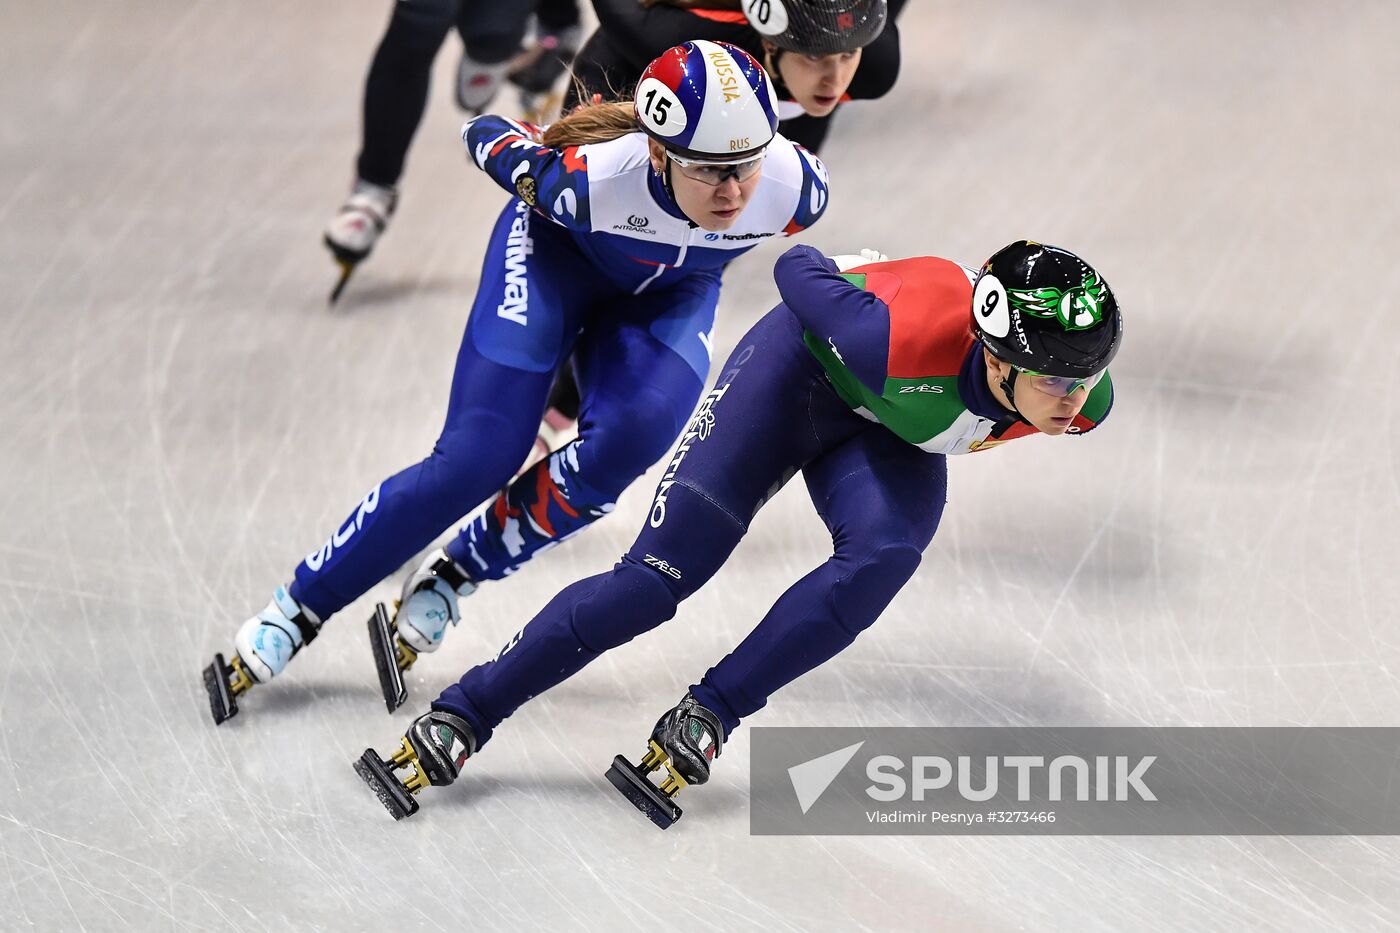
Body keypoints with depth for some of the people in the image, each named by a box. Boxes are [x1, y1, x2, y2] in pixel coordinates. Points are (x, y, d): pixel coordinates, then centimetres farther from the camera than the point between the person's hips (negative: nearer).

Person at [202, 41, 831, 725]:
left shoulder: (792, 186, -34)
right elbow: (485, 134, -17)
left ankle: (450, 578, -6)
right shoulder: (595, 177, -40)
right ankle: (295, 611, 2)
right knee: (476, 458, -14)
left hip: (670, 289, 3)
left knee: (631, 436, -27)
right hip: (558, 253, -3)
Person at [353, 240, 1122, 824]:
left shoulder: (1085, 405, -28)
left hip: (888, 433, 4)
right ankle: (457, 720, -2)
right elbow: (797, 271, -23)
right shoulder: (906, 340, -43)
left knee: (883, 555, -29)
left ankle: (703, 722, -19)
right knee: (660, 576, -13)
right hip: (805, 366, -4)